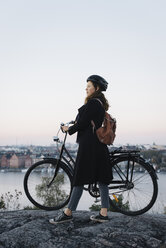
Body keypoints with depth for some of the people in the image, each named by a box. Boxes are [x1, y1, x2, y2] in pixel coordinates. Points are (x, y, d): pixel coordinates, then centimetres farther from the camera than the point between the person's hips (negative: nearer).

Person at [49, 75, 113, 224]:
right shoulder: (101, 104, 16)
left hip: (89, 146, -10)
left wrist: (69, 129, 0)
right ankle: (104, 214, 10)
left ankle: (68, 213, 3)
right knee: (101, 179, 7)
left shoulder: (92, 103, -13)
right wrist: (75, 124, 28)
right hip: (99, 146, 10)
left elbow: (82, 124, -16)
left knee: (80, 179, -5)